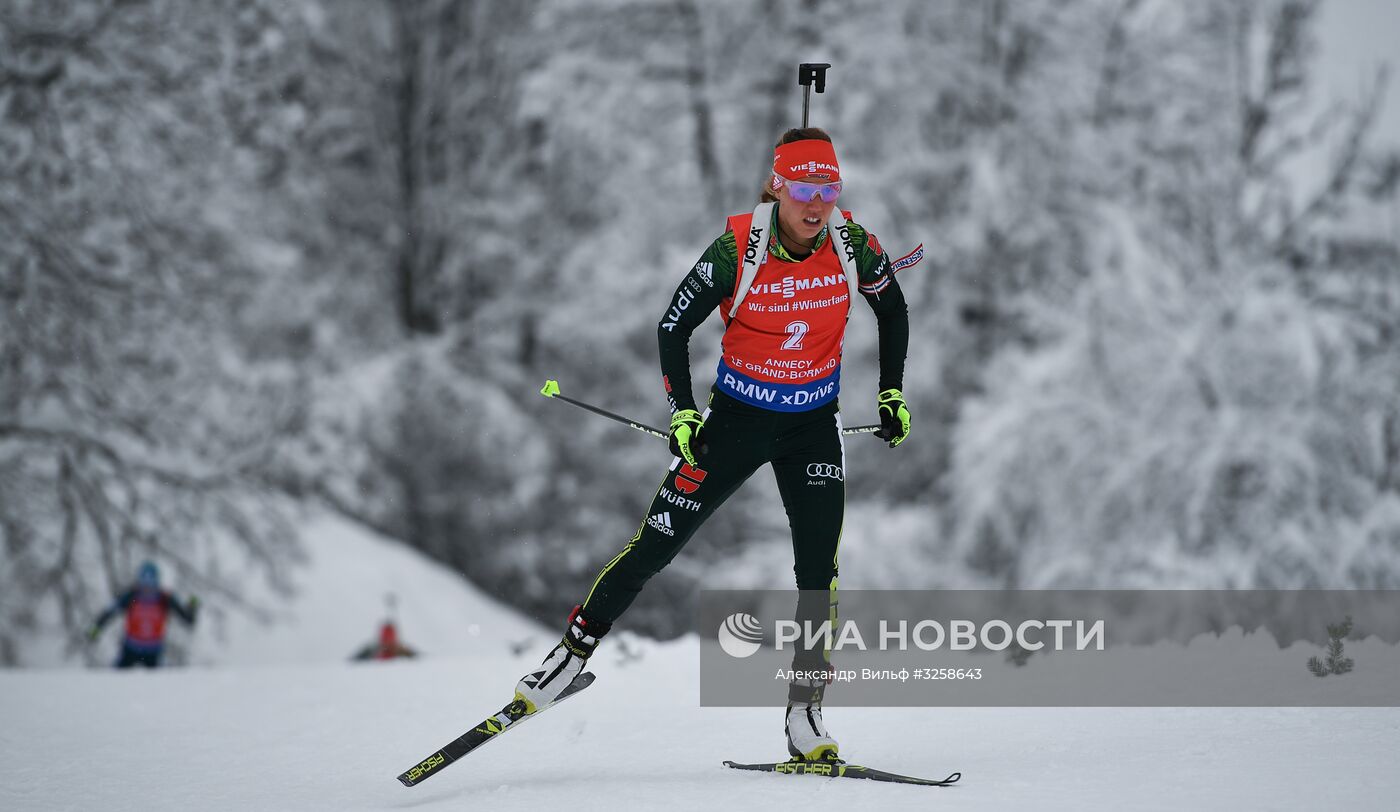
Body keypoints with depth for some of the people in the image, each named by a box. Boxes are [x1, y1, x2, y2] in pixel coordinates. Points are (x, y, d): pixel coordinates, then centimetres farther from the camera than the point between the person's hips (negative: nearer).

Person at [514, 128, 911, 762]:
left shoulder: (853, 246, -13)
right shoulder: (737, 247, -20)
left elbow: (892, 309, 8)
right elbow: (673, 328, -9)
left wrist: (892, 393, 7)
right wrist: (683, 412, -18)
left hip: (812, 425, 2)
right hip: (736, 417, -1)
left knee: (819, 565, -10)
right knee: (656, 543, -2)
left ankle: (805, 715, -3)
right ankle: (573, 651, 13)